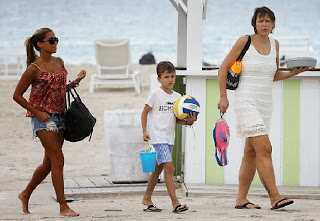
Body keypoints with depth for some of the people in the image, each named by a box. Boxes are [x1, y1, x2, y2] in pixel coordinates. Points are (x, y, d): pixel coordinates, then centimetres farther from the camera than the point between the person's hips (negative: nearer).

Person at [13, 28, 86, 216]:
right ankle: (63, 207, -8)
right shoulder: (34, 69, -12)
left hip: (60, 116, 7)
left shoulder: (59, 62, 8)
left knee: (49, 162, 13)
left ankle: (26, 194, 33)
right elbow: (17, 95, -7)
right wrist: (36, 113, -13)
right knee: (58, 160, -11)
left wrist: (77, 81, 2)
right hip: (43, 117, -7)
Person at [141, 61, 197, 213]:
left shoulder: (177, 97, 10)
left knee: (158, 169, 15)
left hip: (170, 137, 7)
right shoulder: (156, 94, -5)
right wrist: (144, 131, -8)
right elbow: (145, 112, 0)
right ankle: (175, 203, -20)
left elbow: (176, 119, 12)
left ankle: (147, 199, 27)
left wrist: (188, 121, -7)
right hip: (158, 136, -7)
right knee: (169, 167, -17)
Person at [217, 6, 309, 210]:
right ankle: (275, 197, -20)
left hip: (265, 104, 6)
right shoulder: (245, 41, -7)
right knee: (265, 148, -16)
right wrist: (223, 97, -4)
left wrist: (294, 72, 4)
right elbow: (224, 68, -1)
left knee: (251, 152, 9)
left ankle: (241, 199, 14)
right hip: (246, 102, -6)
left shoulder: (274, 44, 10)